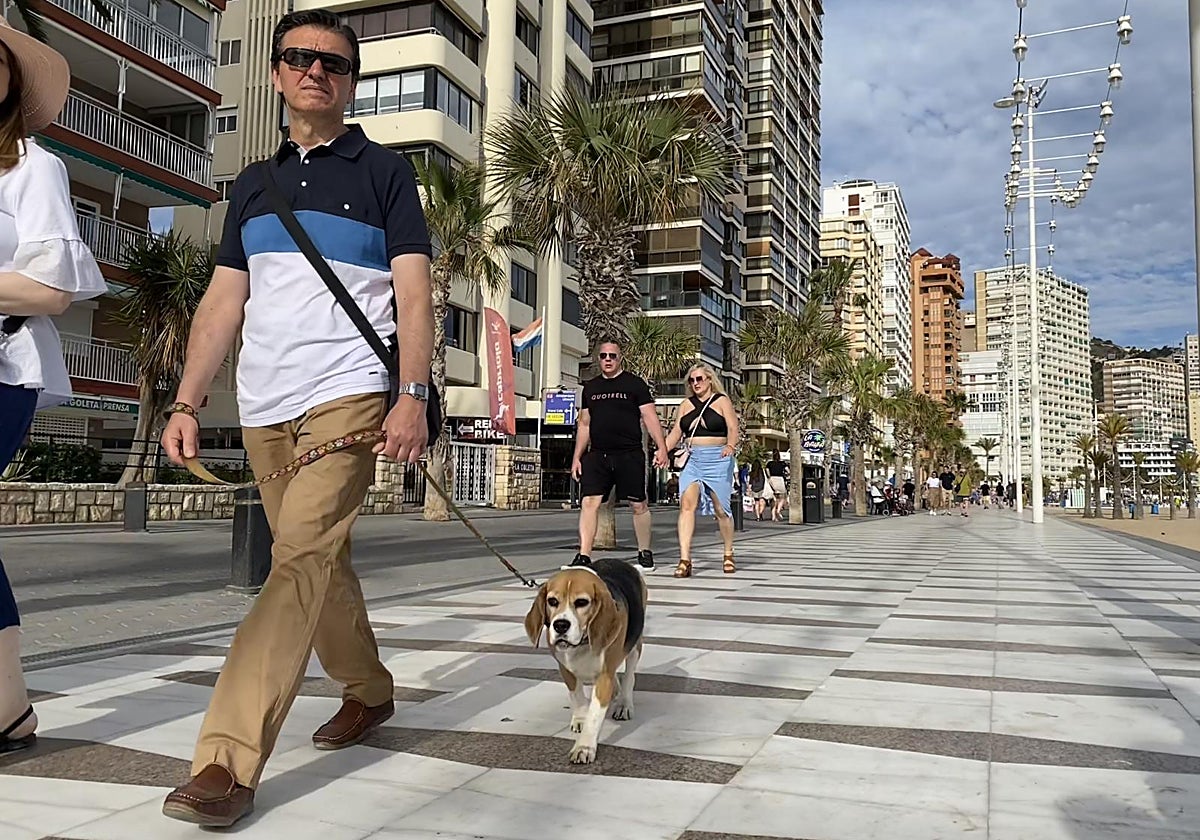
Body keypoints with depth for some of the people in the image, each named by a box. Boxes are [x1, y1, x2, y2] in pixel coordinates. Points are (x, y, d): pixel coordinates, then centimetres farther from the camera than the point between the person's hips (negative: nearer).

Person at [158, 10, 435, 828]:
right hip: (264, 406, 6)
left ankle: (228, 762, -17)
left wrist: (414, 394, -17)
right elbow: (223, 301, 15)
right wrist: (187, 402, 6)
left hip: (346, 396, -6)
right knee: (319, 561, 13)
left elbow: (414, 292, -4)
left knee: (302, 558, -17)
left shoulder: (384, 170, 6)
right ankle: (369, 690, 33)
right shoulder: (253, 184, 19)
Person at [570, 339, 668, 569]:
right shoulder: (590, 387, 15)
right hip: (597, 455, 3)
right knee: (589, 502, -9)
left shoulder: (635, 383, 3)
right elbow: (584, 424, 19)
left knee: (638, 505, 4)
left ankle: (645, 552, 20)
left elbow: (650, 417, -1)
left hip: (629, 455, -3)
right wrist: (577, 457, 14)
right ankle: (583, 555, -8)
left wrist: (661, 448, -12)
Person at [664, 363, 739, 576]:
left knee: (720, 509, 3)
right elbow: (675, 434, 14)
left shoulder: (722, 401, 4)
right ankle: (684, 559, -19)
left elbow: (732, 428, -6)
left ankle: (728, 555, 23)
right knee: (686, 504, -15)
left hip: (717, 459, -3)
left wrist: (730, 446, -26)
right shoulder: (685, 405, 16)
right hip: (692, 460, 3)